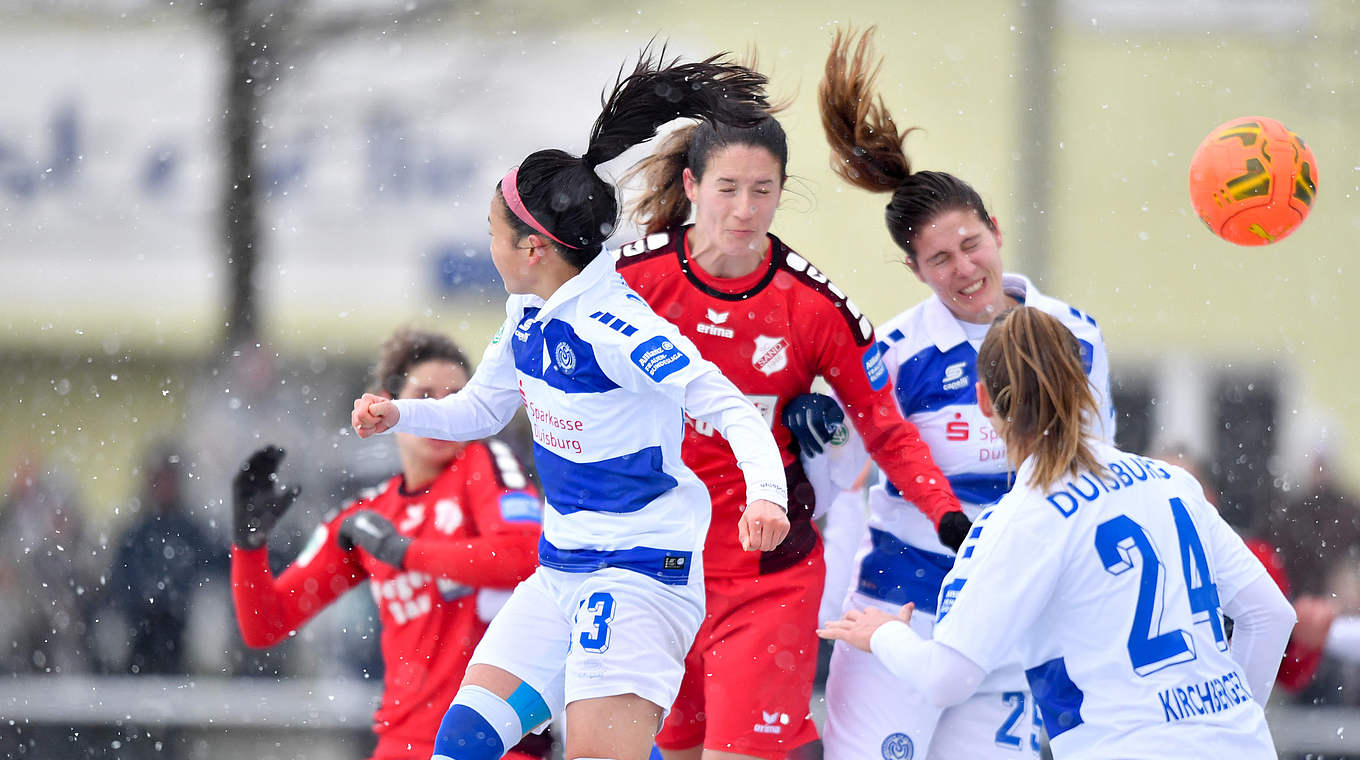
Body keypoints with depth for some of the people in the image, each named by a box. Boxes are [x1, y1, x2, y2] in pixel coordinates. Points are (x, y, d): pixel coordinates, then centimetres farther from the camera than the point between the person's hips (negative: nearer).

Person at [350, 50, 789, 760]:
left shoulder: (612, 328, -21)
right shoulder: (527, 318, 6)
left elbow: (732, 409, -24)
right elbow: (479, 408, 24)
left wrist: (765, 494, -42)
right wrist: (399, 415, 6)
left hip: (642, 569, -9)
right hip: (561, 568, 9)